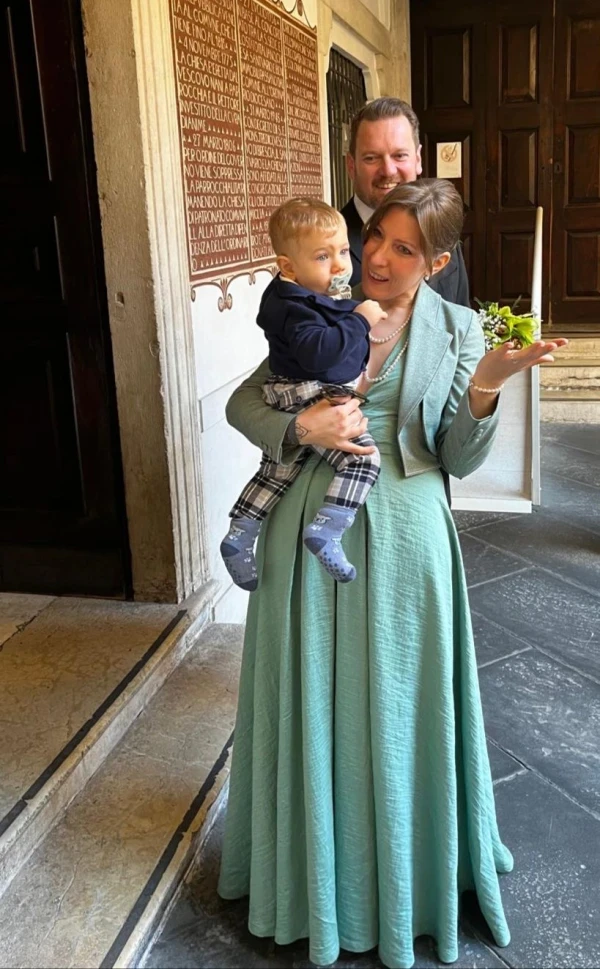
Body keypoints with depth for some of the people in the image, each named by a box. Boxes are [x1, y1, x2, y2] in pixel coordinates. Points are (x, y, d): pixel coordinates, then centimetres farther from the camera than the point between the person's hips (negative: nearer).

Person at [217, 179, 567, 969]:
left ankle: (410, 865, 37)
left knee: (400, 702, 10)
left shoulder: (456, 329, 2)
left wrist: (484, 391, -19)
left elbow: (459, 460, 0)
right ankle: (320, 863, 34)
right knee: (317, 702, 10)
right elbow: (242, 403, 5)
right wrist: (300, 427, -15)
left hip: (403, 532, -1)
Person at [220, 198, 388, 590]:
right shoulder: (295, 307, -20)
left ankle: (239, 535, 26)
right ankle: (326, 531, -23)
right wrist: (360, 320, -28)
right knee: (364, 456, -20)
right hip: (311, 405, -11)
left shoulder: (324, 297, 12)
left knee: (277, 471, 19)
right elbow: (317, 350, -34)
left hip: (293, 410, 11)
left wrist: (361, 316, 13)